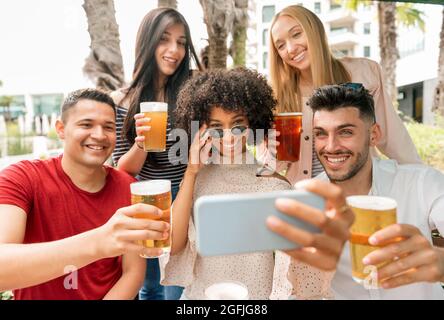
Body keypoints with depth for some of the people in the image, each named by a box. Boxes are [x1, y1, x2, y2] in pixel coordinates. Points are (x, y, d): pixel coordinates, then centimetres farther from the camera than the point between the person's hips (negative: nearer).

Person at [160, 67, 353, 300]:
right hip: (199, 294, 2)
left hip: (258, 294, -1)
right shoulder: (198, 178, 1)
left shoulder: (274, 183, -7)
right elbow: (174, 245, -7)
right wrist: (191, 172, -11)